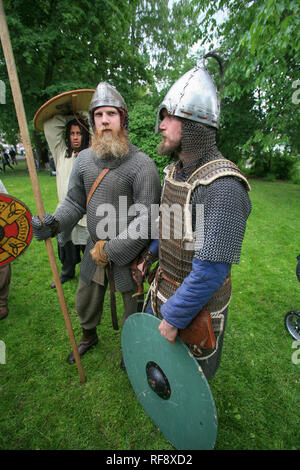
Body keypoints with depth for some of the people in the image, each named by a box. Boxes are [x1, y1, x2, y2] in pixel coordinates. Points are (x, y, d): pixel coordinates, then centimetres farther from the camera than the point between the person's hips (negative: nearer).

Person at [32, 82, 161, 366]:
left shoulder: (141, 164, -17)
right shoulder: (84, 159, 1)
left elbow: (146, 220, -21)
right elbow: (74, 202, 6)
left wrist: (111, 250, -19)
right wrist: (54, 223, -14)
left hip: (128, 253, -5)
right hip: (94, 249, 6)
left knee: (132, 308, 17)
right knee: (85, 302, 25)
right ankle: (89, 337, 59)